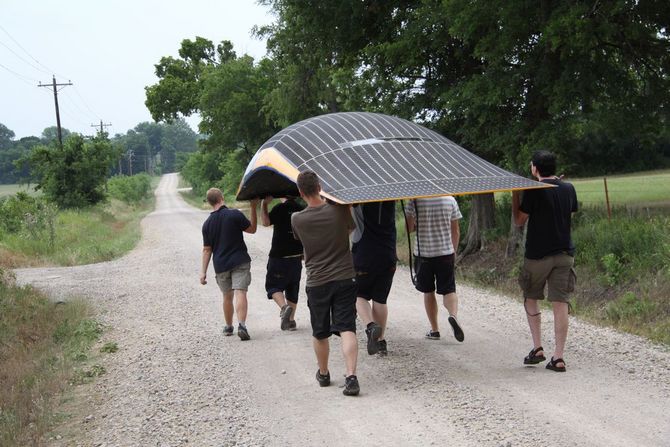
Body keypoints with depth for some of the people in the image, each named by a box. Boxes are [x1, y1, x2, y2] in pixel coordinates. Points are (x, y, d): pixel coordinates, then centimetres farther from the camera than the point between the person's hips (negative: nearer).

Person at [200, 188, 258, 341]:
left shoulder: (207, 224, 2)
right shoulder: (235, 215, -9)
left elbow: (207, 249, 4)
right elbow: (252, 229, 3)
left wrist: (203, 271, 8)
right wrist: (253, 208, 9)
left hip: (221, 265, 3)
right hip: (240, 262, -3)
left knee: (227, 296, 18)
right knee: (240, 293, -10)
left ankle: (228, 327, 30)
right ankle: (242, 325, -27)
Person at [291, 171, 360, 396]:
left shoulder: (297, 219, -8)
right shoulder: (338, 210, -9)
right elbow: (351, 228, 12)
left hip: (316, 282, 1)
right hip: (344, 278, -1)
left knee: (320, 334, 16)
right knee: (347, 329, -5)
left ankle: (323, 374, 33)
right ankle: (351, 376, -20)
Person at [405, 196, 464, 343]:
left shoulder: (415, 201, -8)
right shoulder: (450, 199, -2)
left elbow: (409, 228, -2)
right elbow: (456, 231, 4)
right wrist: (454, 252, 17)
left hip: (423, 253, -1)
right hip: (445, 252, 1)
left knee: (428, 292, 13)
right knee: (449, 290, 6)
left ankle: (434, 330, 16)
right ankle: (454, 314, -23)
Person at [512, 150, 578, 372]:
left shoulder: (534, 191, -12)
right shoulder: (568, 189, 4)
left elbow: (519, 220, -5)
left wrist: (515, 194, 5)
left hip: (538, 254, -4)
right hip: (565, 254, 4)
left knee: (531, 299, 15)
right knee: (560, 304, 1)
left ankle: (537, 348, 9)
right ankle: (558, 357, -3)